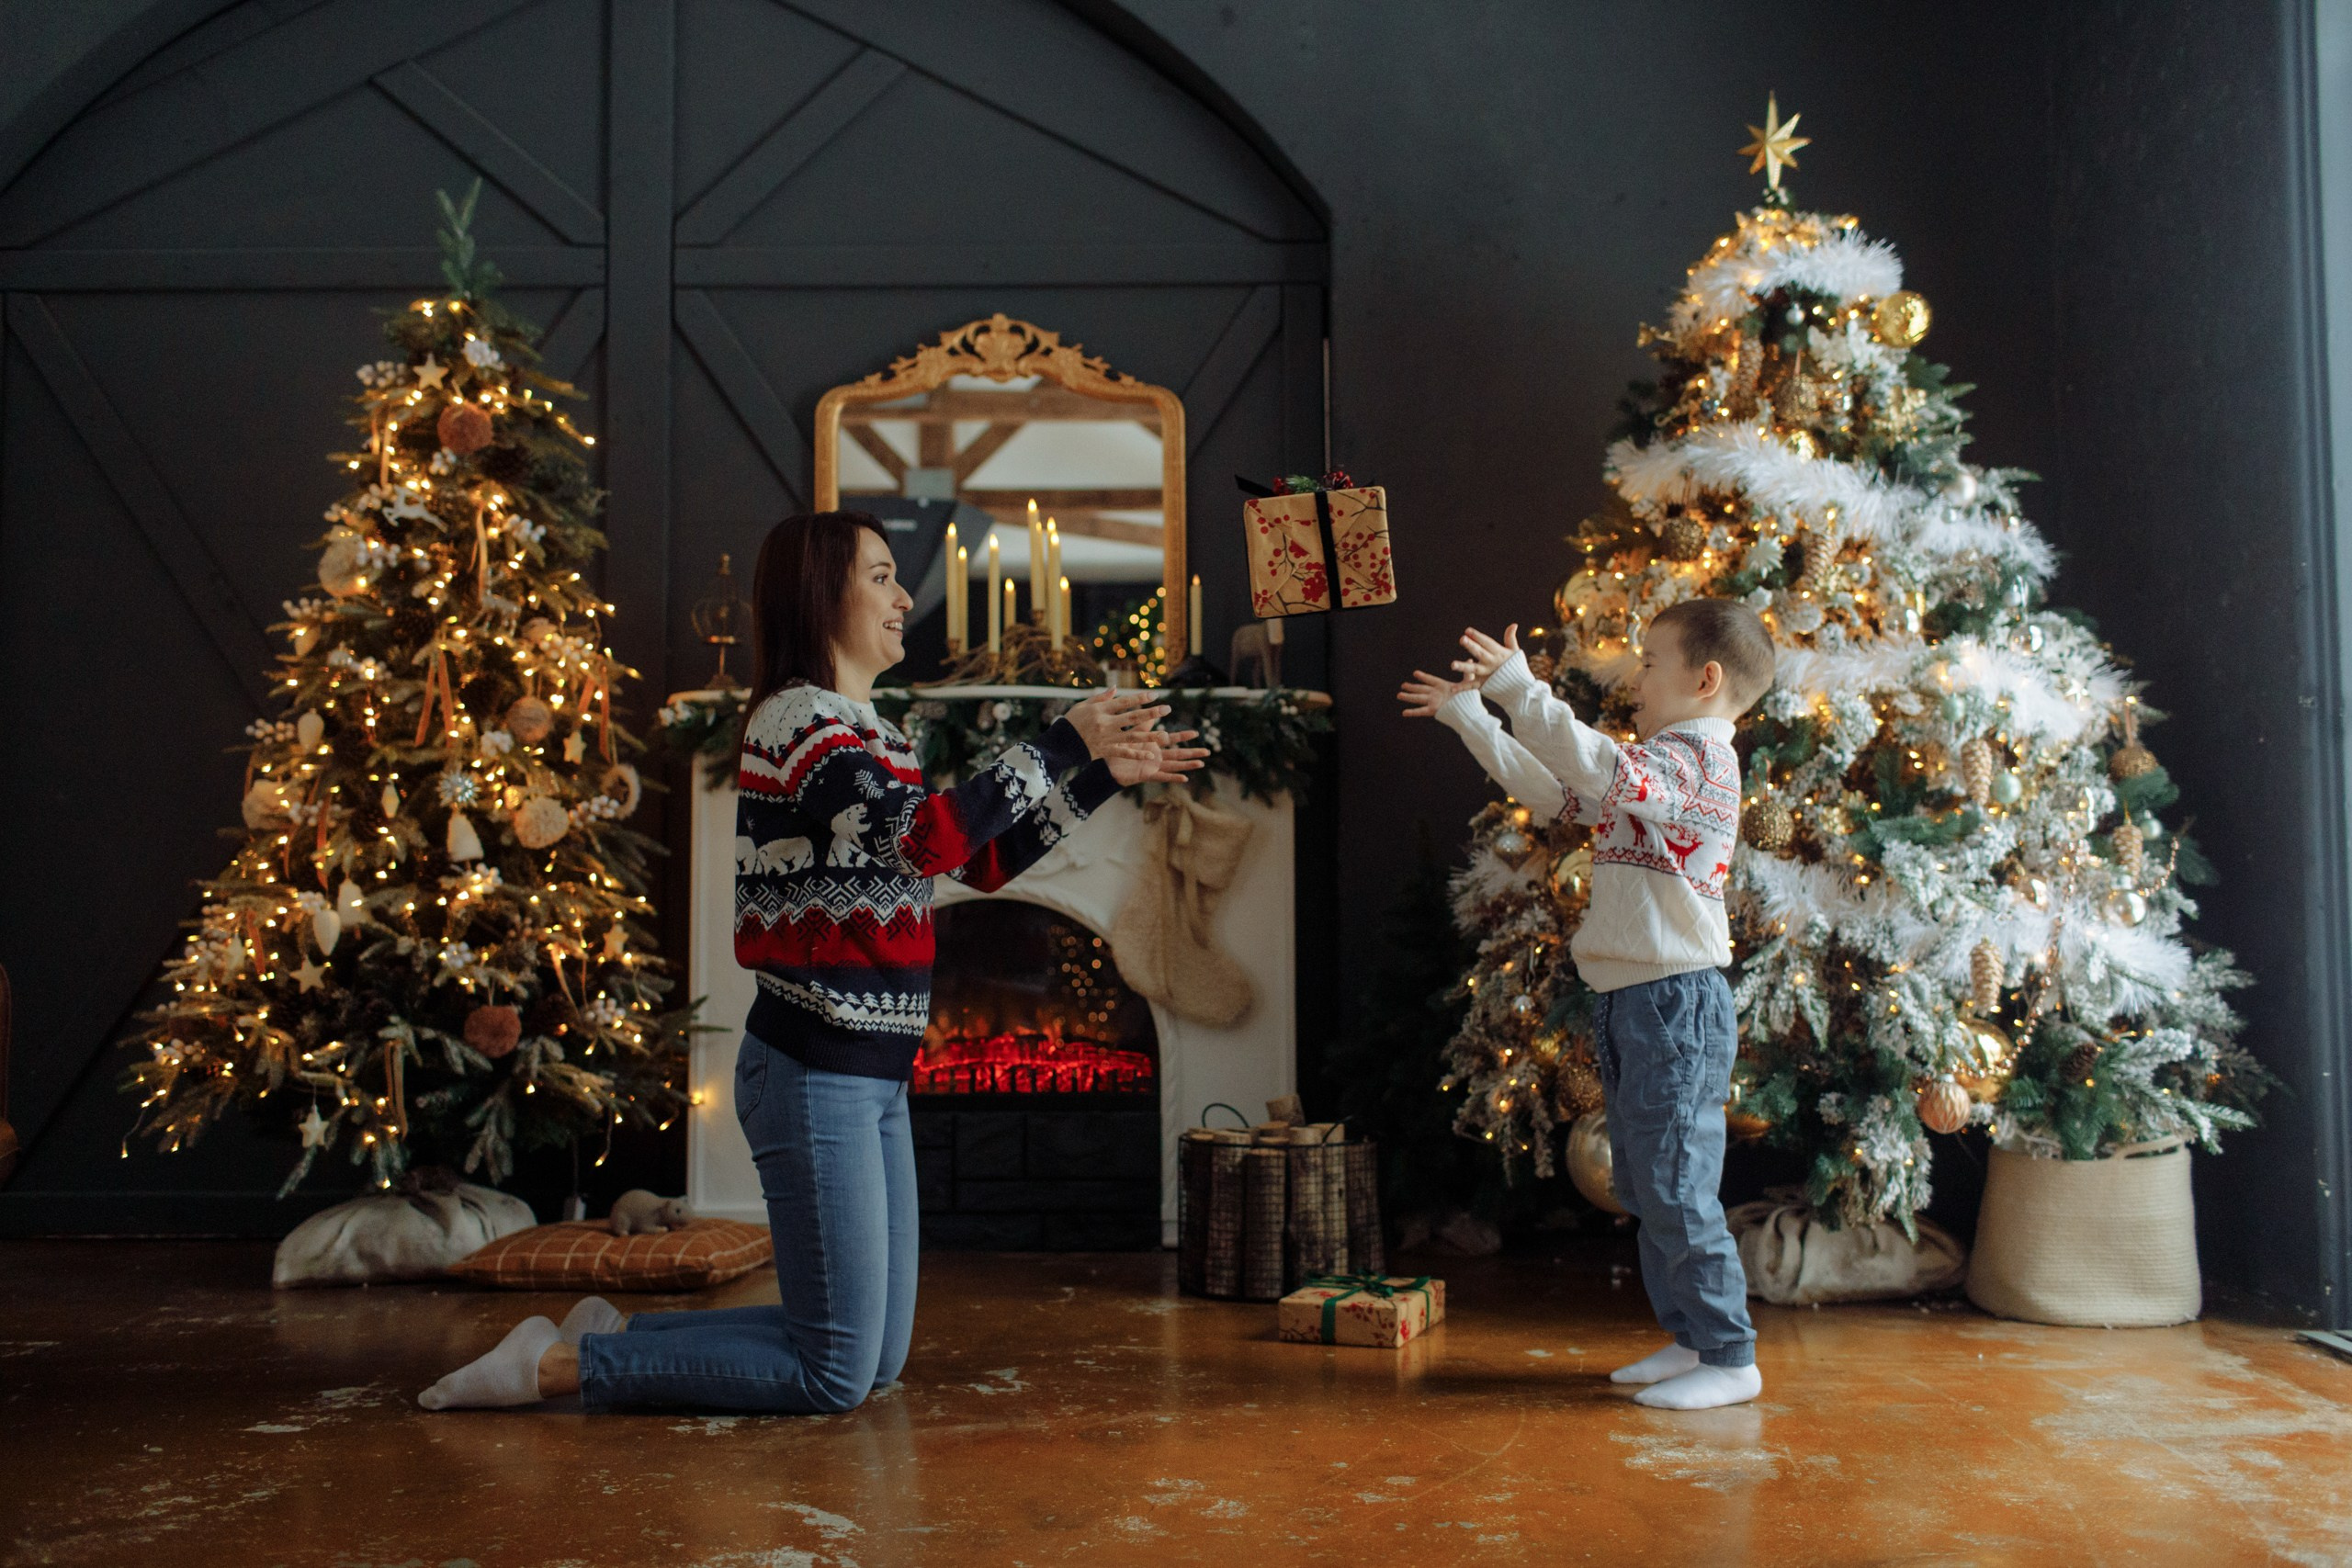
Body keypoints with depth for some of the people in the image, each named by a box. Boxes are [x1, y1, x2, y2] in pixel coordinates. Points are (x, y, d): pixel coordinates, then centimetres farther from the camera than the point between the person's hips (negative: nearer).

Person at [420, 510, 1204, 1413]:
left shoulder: (866, 733, 16)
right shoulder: (799, 718, -14)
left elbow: (982, 860, 19)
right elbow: (935, 837, -28)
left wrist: (1103, 776, 13)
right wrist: (1059, 743, -20)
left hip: (867, 1079, 10)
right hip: (816, 1075, -10)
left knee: (877, 1361, 15)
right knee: (835, 1376, -3)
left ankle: (615, 1335, 21)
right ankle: (558, 1364, 4)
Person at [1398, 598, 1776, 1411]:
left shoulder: (1699, 757, -13)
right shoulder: (1651, 766, 18)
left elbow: (1601, 770, -32)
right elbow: (1553, 790, 25)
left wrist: (1520, 688, -30)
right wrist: (1468, 715, 24)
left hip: (1676, 1002, -10)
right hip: (1630, 1005, 10)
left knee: (1678, 1190, -6)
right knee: (1646, 1191, 15)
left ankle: (1731, 1358, 4)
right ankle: (1690, 1338, 24)